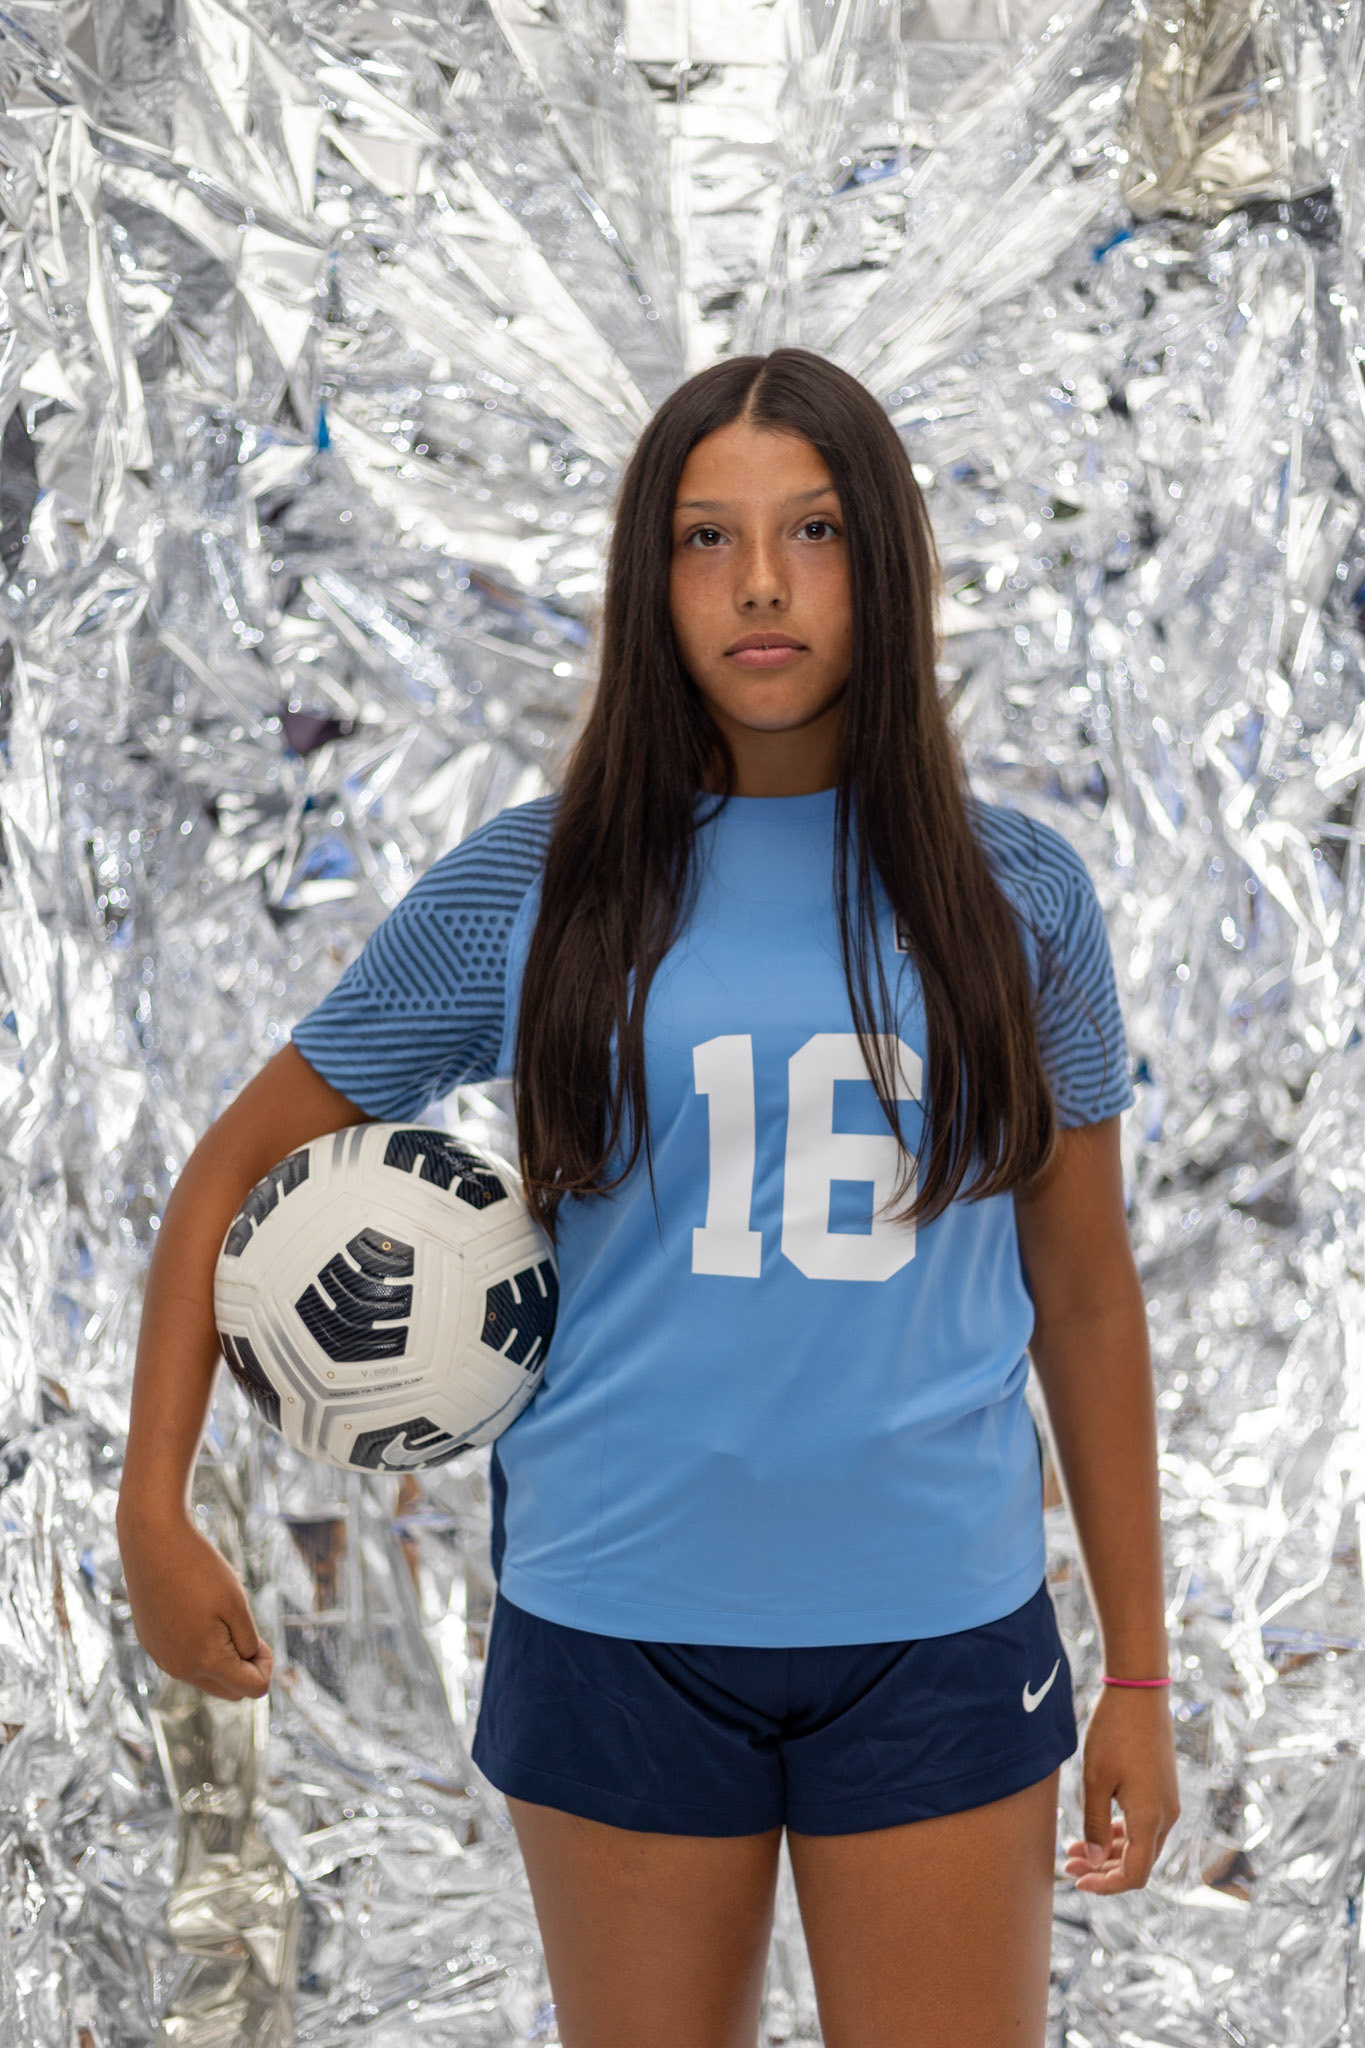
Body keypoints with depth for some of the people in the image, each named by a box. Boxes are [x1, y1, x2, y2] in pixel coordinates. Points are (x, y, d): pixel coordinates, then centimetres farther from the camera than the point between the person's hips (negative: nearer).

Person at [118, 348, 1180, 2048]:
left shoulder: (1017, 895, 2)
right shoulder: (530, 888, -1)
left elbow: (1086, 1297, 7)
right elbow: (240, 1162, 6)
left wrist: (1137, 1676, 8)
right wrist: (153, 1512, -3)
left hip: (940, 1633, 1)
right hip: (620, 1625, 0)